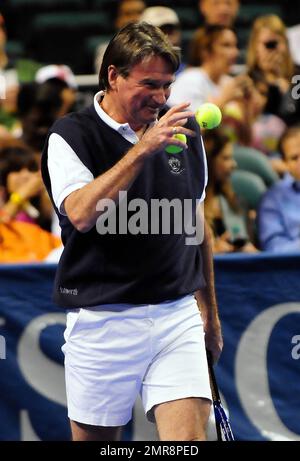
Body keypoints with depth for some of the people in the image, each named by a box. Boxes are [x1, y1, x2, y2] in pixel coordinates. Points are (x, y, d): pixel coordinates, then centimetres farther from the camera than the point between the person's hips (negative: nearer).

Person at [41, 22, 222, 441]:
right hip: (103, 322, -3)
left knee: (189, 437, -12)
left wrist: (210, 310, 22)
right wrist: (142, 148, -26)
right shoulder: (71, 136, -5)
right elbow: (81, 213, -23)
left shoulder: (184, 131, 10)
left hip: (179, 316, 3)